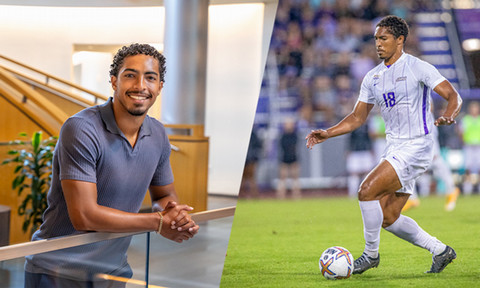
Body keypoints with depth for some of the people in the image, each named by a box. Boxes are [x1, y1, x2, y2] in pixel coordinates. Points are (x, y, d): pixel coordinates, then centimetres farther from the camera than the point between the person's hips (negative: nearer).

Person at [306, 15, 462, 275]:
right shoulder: (373, 77, 11)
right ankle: (440, 250, 20)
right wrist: (327, 134, 4)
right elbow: (357, 117, 16)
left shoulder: (418, 68, -8)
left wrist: (447, 116, -32)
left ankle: (371, 254, 1)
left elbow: (453, 96, -10)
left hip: (416, 147, -8)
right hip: (393, 148, 8)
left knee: (366, 191, -18)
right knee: (387, 218, 4)